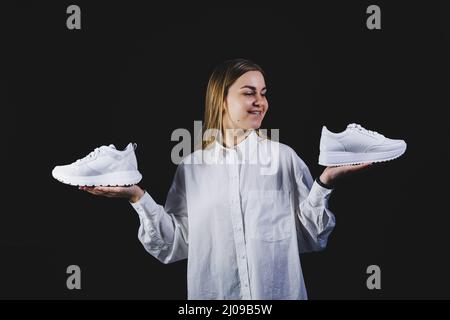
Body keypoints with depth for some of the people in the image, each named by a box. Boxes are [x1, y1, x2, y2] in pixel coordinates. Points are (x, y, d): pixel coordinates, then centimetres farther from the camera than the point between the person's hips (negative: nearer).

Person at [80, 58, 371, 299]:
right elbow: (175, 245, -1)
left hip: (280, 293, 0)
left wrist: (325, 184, -15)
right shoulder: (190, 168, 2)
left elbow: (311, 239, -2)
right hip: (211, 292, 1)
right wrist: (139, 198, -10)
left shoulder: (284, 157, -1)